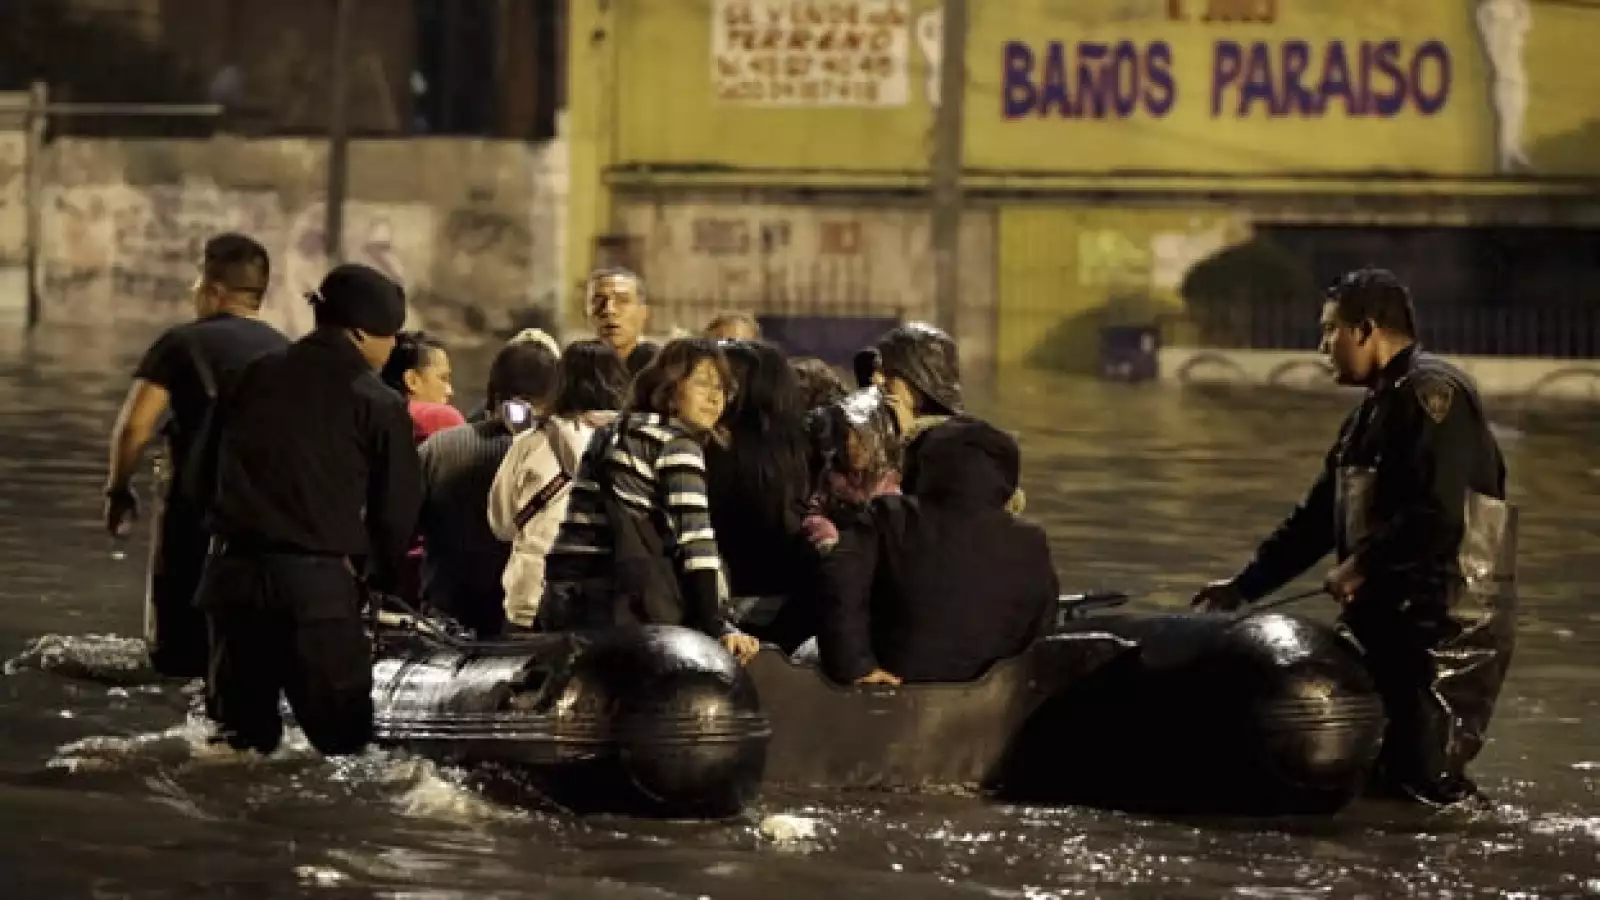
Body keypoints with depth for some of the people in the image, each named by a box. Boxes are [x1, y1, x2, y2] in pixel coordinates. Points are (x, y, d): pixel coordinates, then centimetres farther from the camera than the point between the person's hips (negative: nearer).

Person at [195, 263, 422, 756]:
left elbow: (211, 473, 19)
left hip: (237, 571, 4)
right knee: (343, 739, -4)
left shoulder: (256, 377, 13)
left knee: (243, 738, 8)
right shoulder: (378, 404, -1)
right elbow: (397, 508, 5)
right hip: (319, 584, -4)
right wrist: (380, 576, 22)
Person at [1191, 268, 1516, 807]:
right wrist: (1246, 585, 18)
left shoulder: (1430, 394, -14)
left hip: (1449, 625, -10)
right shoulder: (1377, 409, 20)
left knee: (1420, 782, -13)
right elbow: (1319, 515, 23)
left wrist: (1363, 565, -17)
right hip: (1389, 620, 10)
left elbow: (1438, 515, -26)